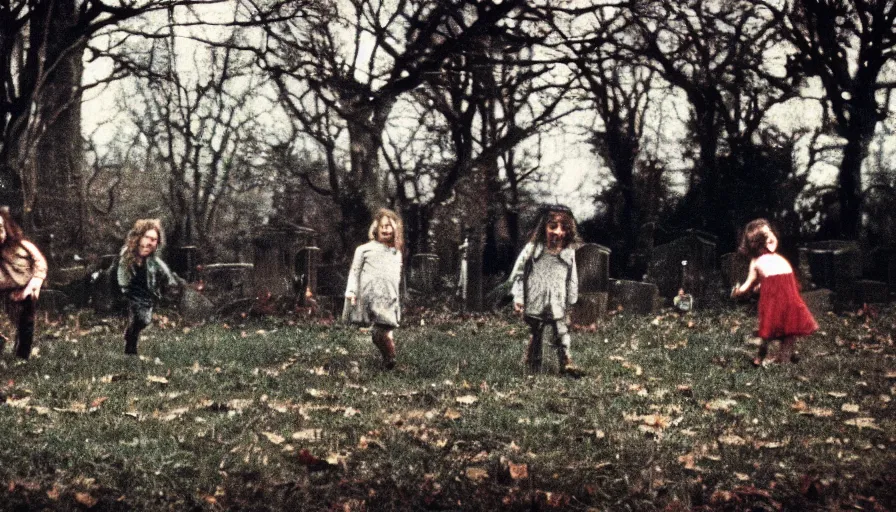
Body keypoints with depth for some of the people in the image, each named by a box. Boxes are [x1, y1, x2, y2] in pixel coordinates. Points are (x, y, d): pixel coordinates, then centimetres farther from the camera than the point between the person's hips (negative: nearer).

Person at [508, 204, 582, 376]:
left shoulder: (569, 253, -1)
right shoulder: (532, 249, -8)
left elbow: (572, 279, 9)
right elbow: (518, 272, -4)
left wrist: (571, 300, 10)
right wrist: (518, 298, -6)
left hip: (557, 303, 1)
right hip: (535, 302, -1)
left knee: (562, 333, -2)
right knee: (535, 334, 12)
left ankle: (565, 362, 4)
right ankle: (533, 363, 25)